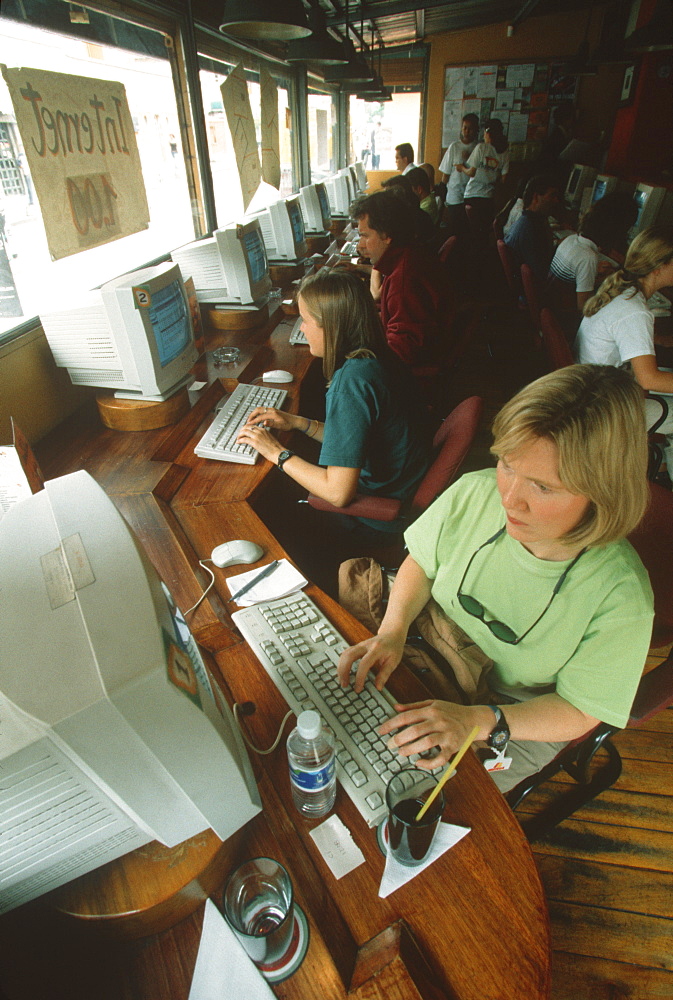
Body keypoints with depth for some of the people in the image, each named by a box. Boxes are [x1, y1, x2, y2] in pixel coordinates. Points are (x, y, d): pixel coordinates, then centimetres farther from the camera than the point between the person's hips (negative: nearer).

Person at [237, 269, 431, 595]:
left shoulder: (353, 380, -30)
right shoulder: (374, 358, -1)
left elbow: (338, 492, -31)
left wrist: (277, 453, -19)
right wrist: (297, 422, 2)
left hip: (372, 519, -9)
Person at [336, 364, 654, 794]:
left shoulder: (621, 599, -29)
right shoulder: (475, 493, -22)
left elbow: (578, 711, -15)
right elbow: (421, 564, -3)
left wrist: (479, 720, -29)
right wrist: (393, 630, -19)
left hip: (519, 722, -2)